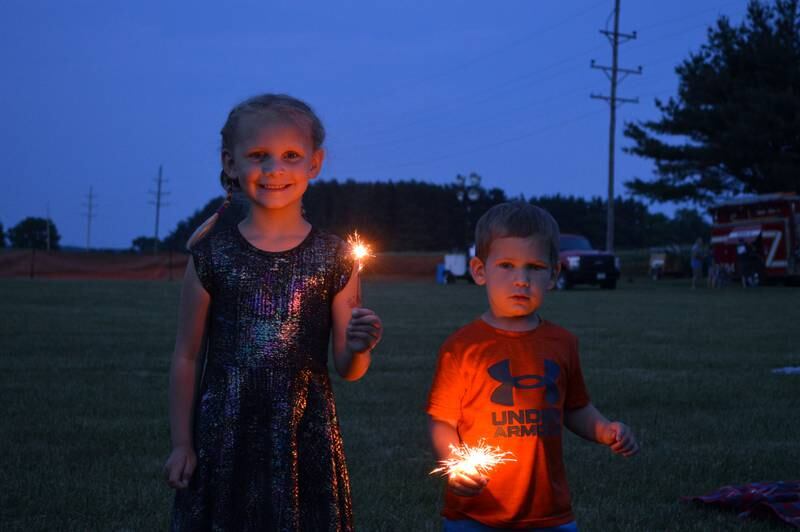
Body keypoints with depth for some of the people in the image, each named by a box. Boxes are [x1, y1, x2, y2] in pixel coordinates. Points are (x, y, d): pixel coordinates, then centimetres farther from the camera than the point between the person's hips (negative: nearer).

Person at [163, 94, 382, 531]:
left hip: (306, 442, 0)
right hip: (223, 441, 0)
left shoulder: (334, 258, 0)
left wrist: (358, 348, -17)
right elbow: (186, 356, 4)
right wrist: (181, 443, 2)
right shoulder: (212, 255, -1)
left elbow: (347, 369, 4)